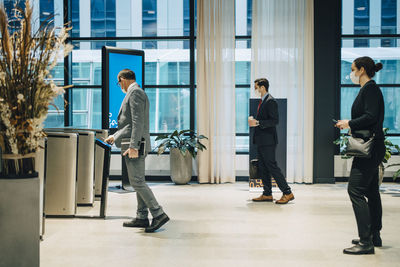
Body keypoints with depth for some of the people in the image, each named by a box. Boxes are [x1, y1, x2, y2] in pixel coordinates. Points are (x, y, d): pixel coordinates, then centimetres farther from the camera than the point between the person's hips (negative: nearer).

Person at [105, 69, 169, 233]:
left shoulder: (135, 92, -10)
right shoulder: (136, 93, 22)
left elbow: (138, 121, -20)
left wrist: (133, 146, -25)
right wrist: (115, 136, 35)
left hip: (135, 145, -11)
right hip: (134, 144, 11)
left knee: (137, 182, -11)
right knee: (138, 182, 11)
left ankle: (158, 214, -10)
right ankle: (142, 217, 15)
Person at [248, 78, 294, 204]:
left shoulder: (270, 101, -14)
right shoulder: (262, 101, 17)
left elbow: (275, 120, -21)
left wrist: (258, 123, -23)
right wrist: (254, 121, 8)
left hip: (268, 141, -10)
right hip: (261, 141, 10)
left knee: (272, 167, -8)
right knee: (262, 168, 12)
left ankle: (287, 193, -2)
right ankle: (267, 194, 19)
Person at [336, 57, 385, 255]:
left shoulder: (370, 88, -12)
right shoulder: (369, 89, 18)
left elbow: (371, 116, -23)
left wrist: (349, 123, -12)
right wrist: (350, 124, 15)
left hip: (369, 149, -11)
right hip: (371, 149, 11)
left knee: (355, 190, -13)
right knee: (371, 192, 15)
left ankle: (366, 242, -12)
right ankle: (374, 236, 25)